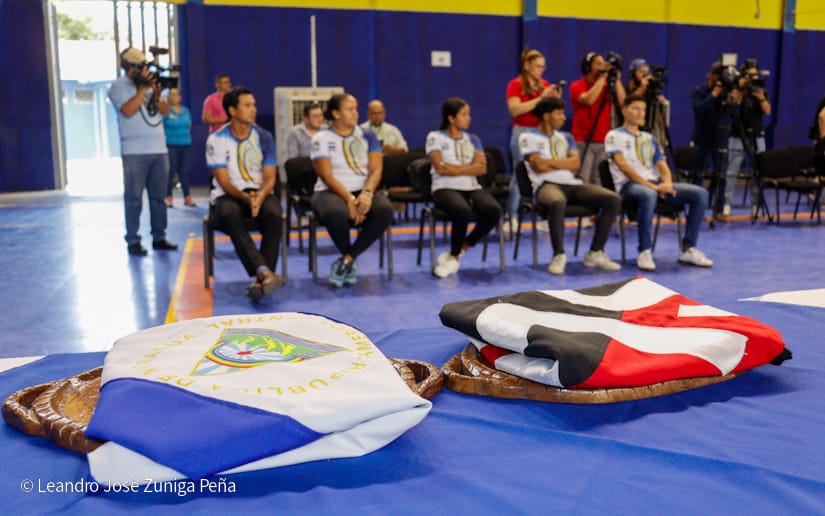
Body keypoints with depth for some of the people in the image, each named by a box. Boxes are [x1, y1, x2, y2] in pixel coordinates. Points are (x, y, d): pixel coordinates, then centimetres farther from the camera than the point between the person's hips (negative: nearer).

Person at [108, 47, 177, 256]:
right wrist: (143, 89, -10)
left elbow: (165, 111, 12)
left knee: (158, 196, 7)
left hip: (159, 150, 5)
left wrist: (157, 94, -5)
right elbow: (128, 111, -15)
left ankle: (159, 238, 14)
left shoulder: (150, 82, 16)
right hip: (135, 152, -5)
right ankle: (133, 241, 0)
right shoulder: (119, 86, 0)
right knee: (134, 198, -4)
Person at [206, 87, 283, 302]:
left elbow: (270, 177, 0)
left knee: (274, 214, -33)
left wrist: (260, 196, -23)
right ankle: (264, 272, -47)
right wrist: (246, 198, -26)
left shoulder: (264, 137, 4)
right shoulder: (217, 139, -2)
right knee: (230, 214, -37)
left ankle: (260, 280, -33)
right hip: (229, 195, -1)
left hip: (261, 193, 2)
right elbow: (223, 181, -7)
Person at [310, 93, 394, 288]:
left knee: (385, 210, -31)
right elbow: (327, 177, -8)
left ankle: (347, 259, -17)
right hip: (331, 192, -3)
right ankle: (351, 262, -9)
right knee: (337, 213, -39)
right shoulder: (321, 138, 1)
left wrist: (367, 194, -20)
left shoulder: (367, 136, 10)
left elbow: (376, 170, 0)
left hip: (364, 191, 3)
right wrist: (350, 199, -22)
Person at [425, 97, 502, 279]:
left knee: (493, 210, -28)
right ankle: (456, 253, -11)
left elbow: (482, 168, 5)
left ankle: (456, 254, -11)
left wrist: (453, 168, -5)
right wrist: (470, 167, -2)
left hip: (472, 187, 5)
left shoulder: (472, 139, 18)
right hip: (445, 188, -4)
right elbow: (440, 168, -8)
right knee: (462, 210, -39)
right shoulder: (435, 137, 6)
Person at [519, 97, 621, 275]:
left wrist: (549, 161, -5)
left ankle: (595, 253, -10)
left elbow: (576, 163, 6)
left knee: (614, 199, -15)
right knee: (557, 202, -43)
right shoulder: (528, 137, 7)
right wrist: (564, 163, 1)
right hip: (546, 185, -6)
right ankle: (559, 255, -25)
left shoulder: (566, 137, 23)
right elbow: (538, 166, -9)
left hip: (572, 184, 6)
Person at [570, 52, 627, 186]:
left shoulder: (607, 86, 14)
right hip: (583, 142, -5)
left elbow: (622, 102, 2)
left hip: (603, 142, 5)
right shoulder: (577, 86, 0)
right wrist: (602, 78, -12)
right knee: (582, 182, -11)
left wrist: (617, 80, 0)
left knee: (599, 182, 4)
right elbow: (588, 100, -20)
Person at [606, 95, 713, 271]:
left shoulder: (649, 138, 25)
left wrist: (667, 183, -7)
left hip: (655, 184, 7)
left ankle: (688, 249, -9)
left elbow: (662, 166, 17)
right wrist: (651, 185, -20)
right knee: (649, 195, -43)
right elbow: (623, 165, -10)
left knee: (700, 193, -11)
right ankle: (645, 251, -29)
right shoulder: (615, 136, 4)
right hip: (629, 184, -7)